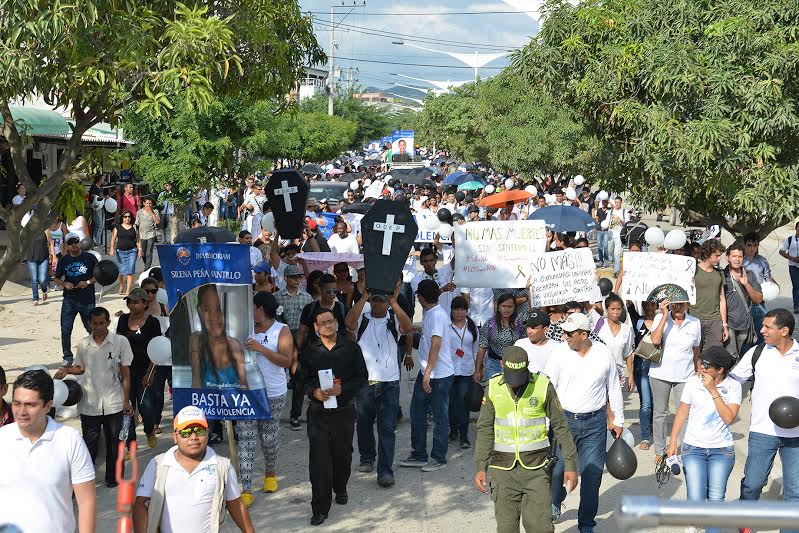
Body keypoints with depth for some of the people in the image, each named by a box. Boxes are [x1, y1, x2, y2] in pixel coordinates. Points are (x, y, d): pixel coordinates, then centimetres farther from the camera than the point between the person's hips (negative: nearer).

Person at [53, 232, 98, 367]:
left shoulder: (89, 258, 0)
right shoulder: (63, 260, 6)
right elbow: (56, 278, 13)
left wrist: (88, 282, -13)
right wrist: (64, 284, -8)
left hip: (87, 300, -2)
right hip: (69, 300, 2)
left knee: (92, 329, 5)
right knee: (65, 330, -2)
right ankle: (67, 357, 10)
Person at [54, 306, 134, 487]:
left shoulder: (120, 342, -4)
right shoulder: (83, 344, 2)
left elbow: (125, 373, -1)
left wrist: (126, 401, -3)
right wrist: (67, 370, -4)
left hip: (113, 404, -1)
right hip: (89, 404, 1)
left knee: (114, 442, 11)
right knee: (89, 444, 2)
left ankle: (112, 478, 26)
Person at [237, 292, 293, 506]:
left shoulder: (282, 331, -5)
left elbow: (286, 361, -18)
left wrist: (260, 348, -26)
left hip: (273, 394, -3)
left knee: (268, 439, 9)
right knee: (246, 442, -4)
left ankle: (270, 473, 38)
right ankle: (246, 490, -4)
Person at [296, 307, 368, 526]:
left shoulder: (351, 348, 1)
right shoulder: (309, 351, 3)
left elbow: (362, 376, 1)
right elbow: (302, 379, 7)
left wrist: (342, 389, -15)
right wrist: (314, 391, -14)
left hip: (344, 410, 1)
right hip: (318, 412, -1)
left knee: (343, 453, 15)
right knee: (319, 458, -7)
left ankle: (340, 489, 43)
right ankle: (320, 508, -4)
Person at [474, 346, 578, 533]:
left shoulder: (543, 386, -6)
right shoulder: (493, 388, 0)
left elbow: (560, 427, 1)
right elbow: (485, 429, 6)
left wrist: (570, 465, -1)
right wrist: (481, 467, 0)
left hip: (536, 468, -2)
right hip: (503, 468, 2)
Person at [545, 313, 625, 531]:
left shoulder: (604, 354, -1)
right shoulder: (560, 354, -5)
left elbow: (614, 388, 11)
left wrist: (618, 420, 14)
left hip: (595, 422, 1)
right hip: (565, 420, -1)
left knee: (592, 474, 2)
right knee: (557, 469, 0)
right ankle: (555, 501, 34)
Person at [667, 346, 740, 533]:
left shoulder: (733, 386, -7)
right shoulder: (694, 382, -4)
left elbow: (729, 418, -17)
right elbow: (682, 412, 6)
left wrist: (713, 391, -21)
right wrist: (673, 442, 7)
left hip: (722, 449, 0)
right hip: (693, 448, 0)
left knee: (716, 499, -7)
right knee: (696, 500, -8)